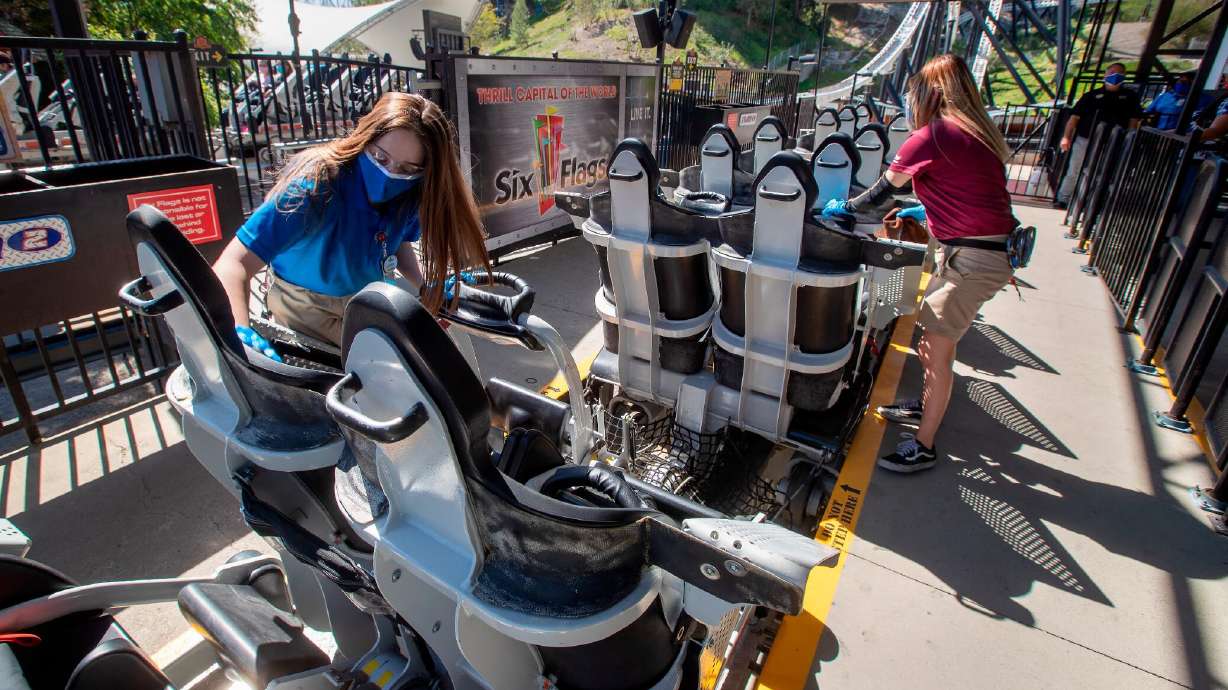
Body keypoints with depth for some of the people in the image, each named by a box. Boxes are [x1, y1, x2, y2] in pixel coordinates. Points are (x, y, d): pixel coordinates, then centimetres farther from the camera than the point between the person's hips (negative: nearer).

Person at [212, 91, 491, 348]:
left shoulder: (412, 195, -19)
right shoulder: (317, 183, -34)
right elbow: (234, 264, -40)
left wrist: (426, 286, -14)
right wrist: (239, 334, -56)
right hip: (307, 309, -4)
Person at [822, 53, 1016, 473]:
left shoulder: (932, 135, -14)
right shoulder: (976, 133, 13)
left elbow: (882, 193, -6)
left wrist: (842, 207, 10)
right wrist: (923, 212, 28)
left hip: (973, 259, -9)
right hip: (990, 247, 9)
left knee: (936, 349, -2)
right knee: (932, 337, 21)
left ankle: (923, 447, 9)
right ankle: (928, 405, 42)